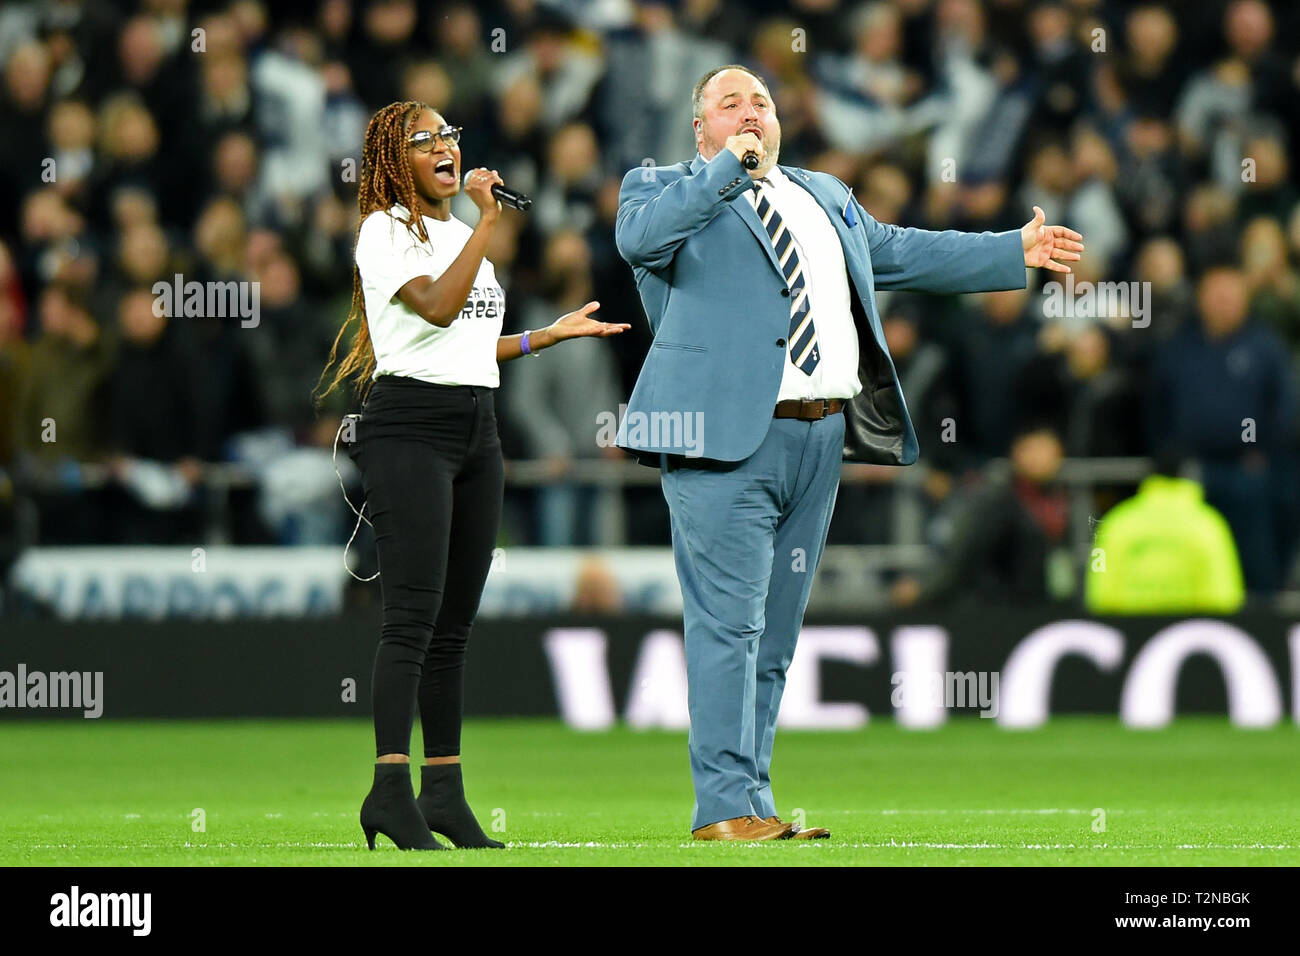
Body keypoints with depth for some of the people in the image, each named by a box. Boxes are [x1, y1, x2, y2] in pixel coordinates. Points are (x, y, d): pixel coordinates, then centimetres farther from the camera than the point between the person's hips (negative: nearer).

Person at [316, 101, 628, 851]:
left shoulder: (463, 232, 22)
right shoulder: (385, 231, -4)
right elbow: (436, 309, -21)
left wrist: (552, 334, 25)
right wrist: (489, 221, -17)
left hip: (476, 427, 8)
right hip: (409, 427, -8)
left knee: (455, 621, 7)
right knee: (415, 613, -16)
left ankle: (445, 789, 11)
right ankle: (391, 789, -20)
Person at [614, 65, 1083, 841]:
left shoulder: (825, 197, 25)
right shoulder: (666, 190, 4)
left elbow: (903, 253, 32)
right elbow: (639, 238, -17)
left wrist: (1015, 253, 31)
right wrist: (727, 169, -22)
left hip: (818, 440, 7)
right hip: (727, 435, -7)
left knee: (777, 631, 10)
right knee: (729, 620, -11)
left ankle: (754, 802, 14)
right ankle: (726, 806, -10)